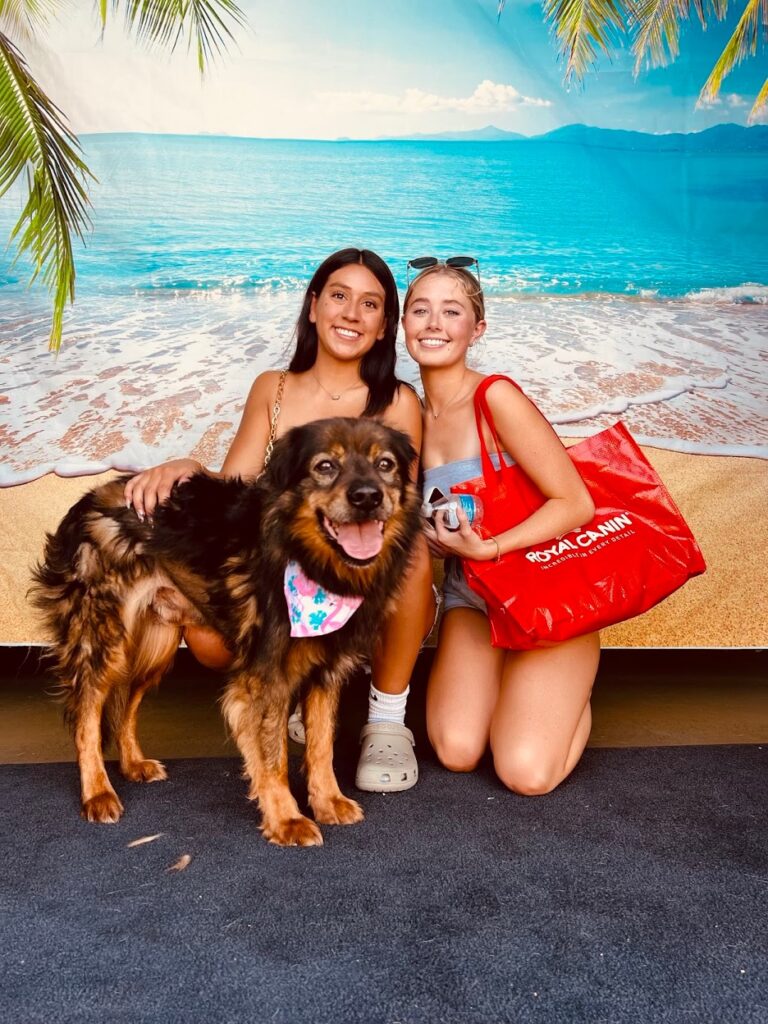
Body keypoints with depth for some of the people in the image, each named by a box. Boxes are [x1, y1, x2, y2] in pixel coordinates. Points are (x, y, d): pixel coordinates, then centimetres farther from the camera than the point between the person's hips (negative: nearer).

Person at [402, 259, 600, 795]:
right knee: (456, 751, -15)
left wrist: (488, 548, -27)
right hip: (470, 596, 5)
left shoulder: (497, 398, -17)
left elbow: (575, 504, -18)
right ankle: (499, 678, 17)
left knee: (528, 773, -16)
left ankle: (573, 691, 15)